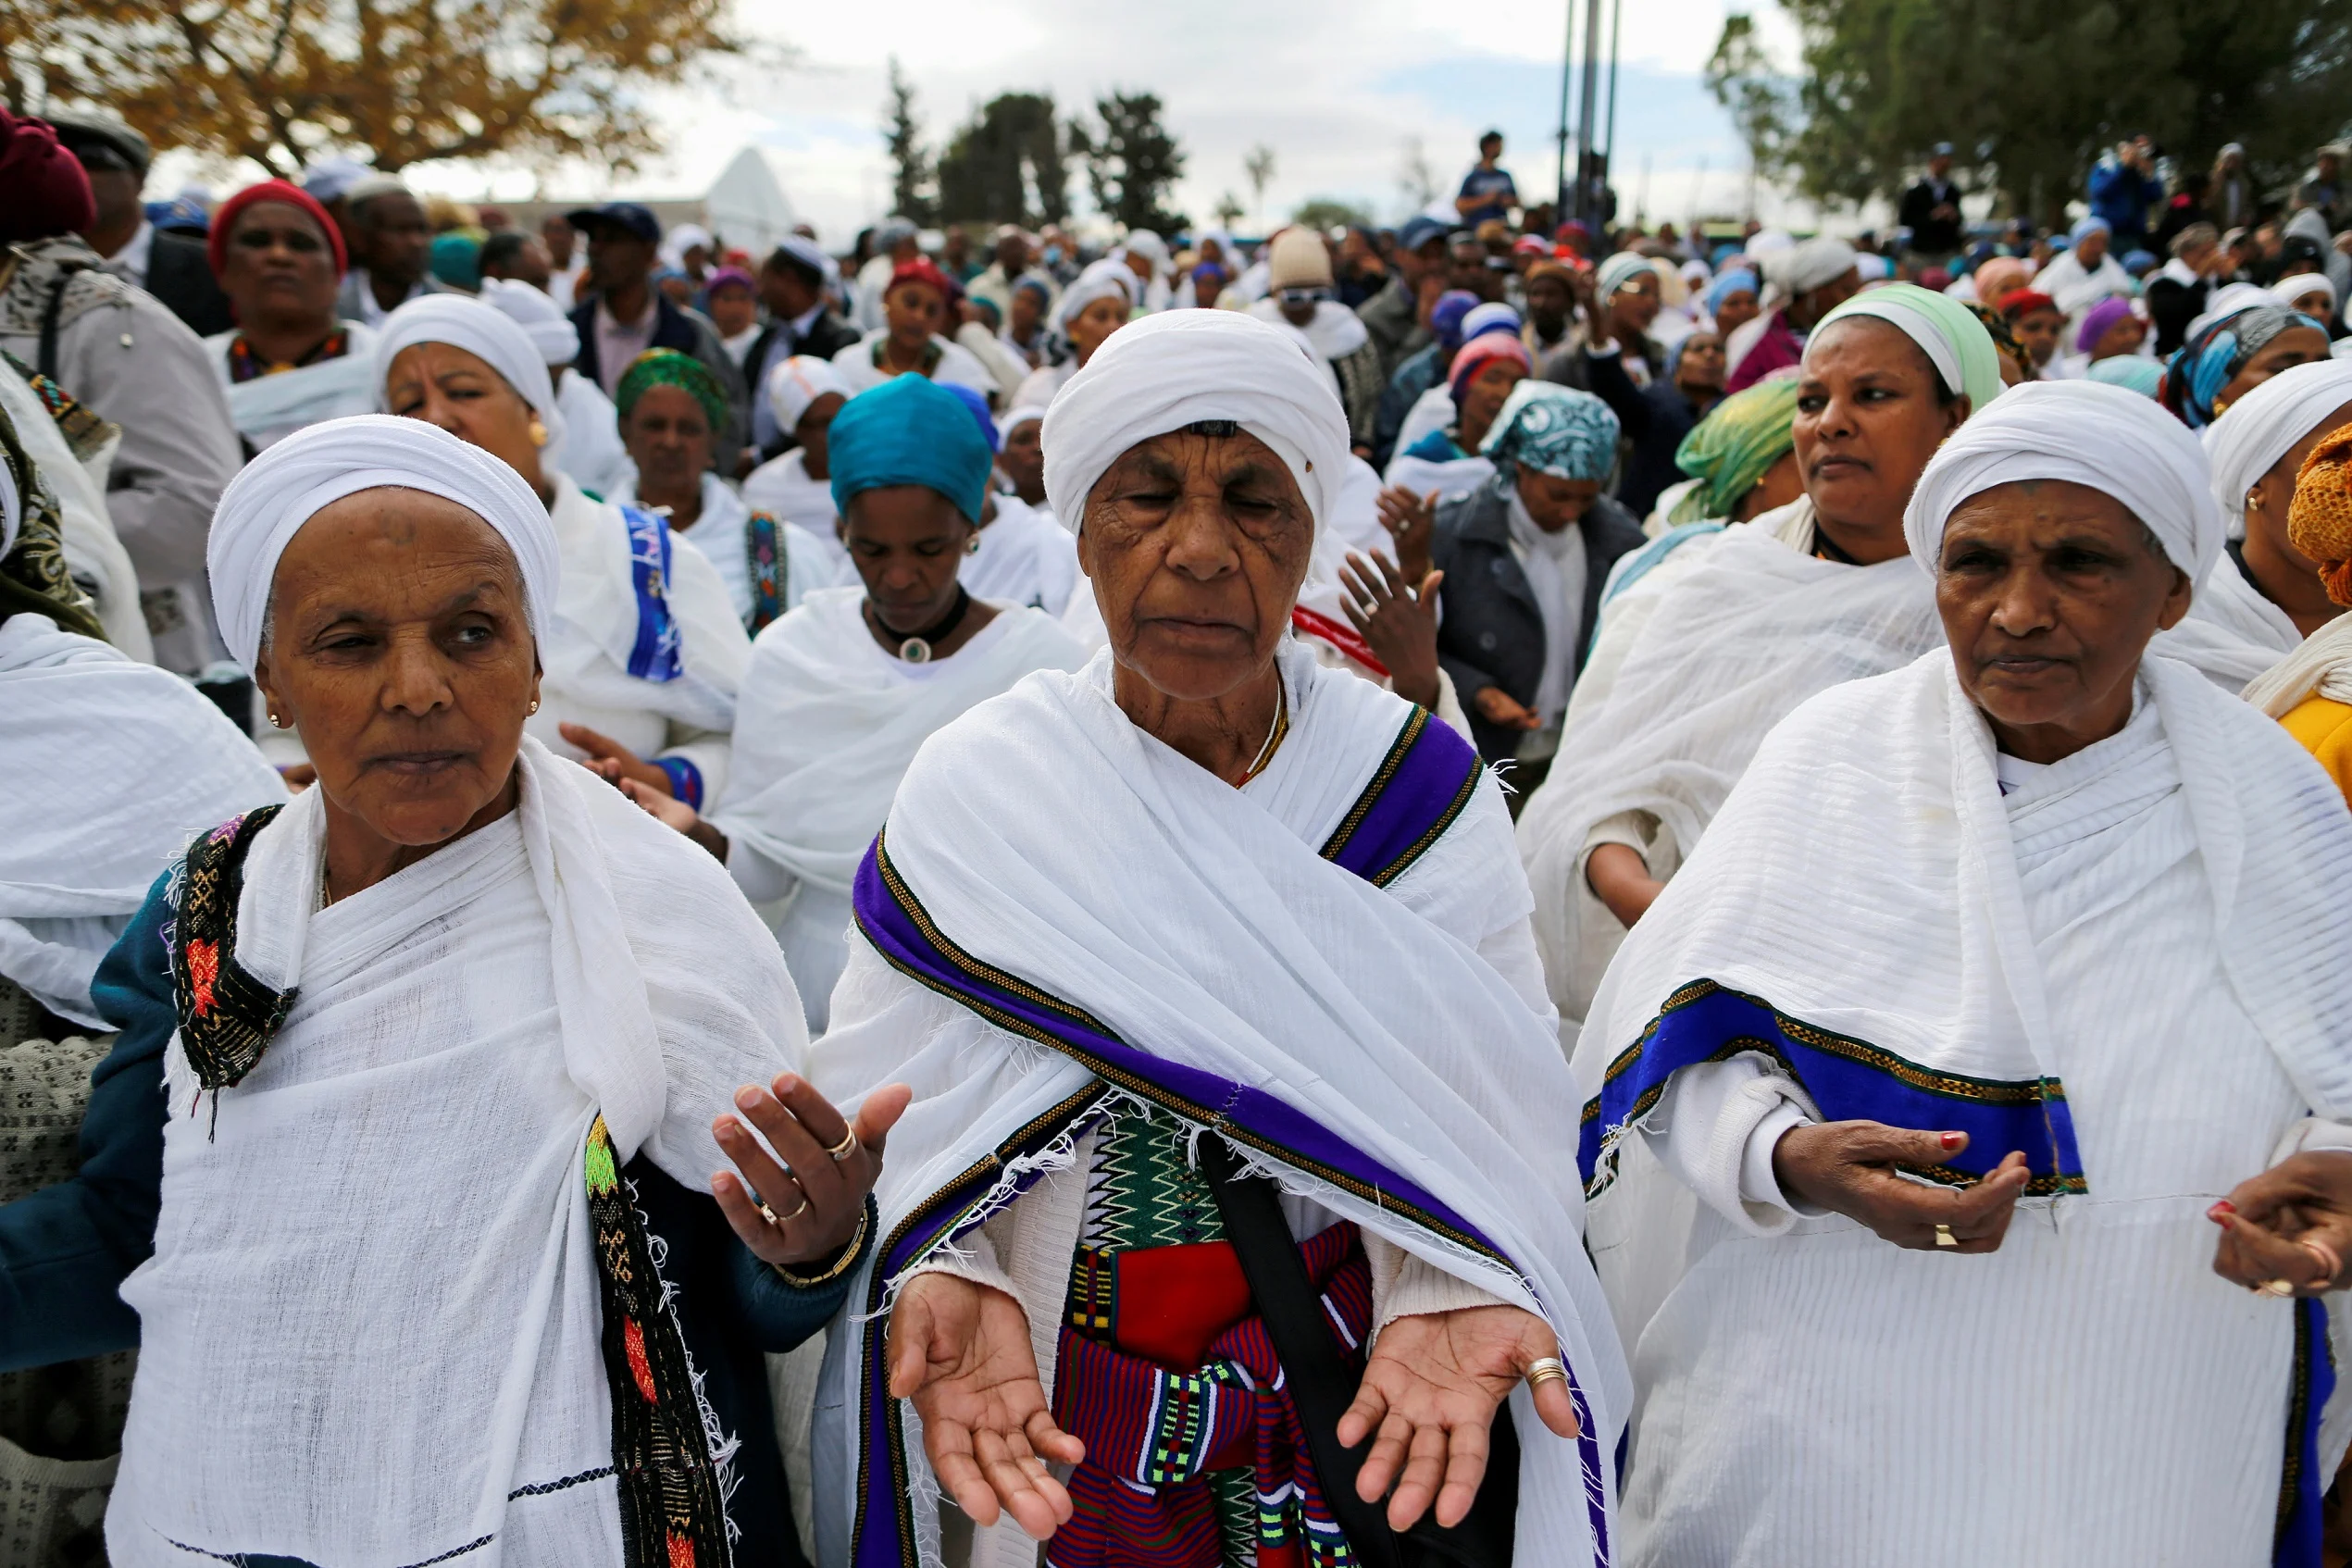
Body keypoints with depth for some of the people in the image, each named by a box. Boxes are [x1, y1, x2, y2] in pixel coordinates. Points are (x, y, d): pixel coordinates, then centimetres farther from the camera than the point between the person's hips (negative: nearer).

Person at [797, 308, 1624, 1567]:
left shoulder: (1422, 788, -9)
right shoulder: (970, 793, -9)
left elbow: (1475, 1114, -10)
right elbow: (896, 1114, -10)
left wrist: (1453, 1294, -28)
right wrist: (941, 1281, -29)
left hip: (1352, 1378, 0)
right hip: (1059, 1395, 0)